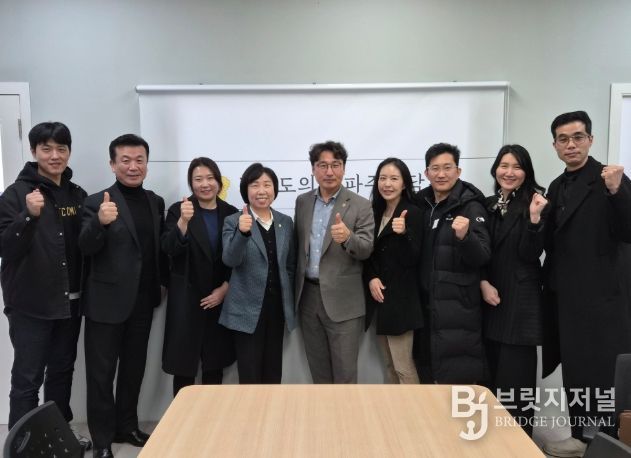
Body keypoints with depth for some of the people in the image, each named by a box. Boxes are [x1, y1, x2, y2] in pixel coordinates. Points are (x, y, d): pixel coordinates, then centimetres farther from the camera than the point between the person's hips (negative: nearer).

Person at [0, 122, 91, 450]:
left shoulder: (77, 195, 7)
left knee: (62, 371, 16)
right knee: (27, 379, 0)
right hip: (30, 305, -5)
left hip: (69, 302, 5)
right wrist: (29, 215, -28)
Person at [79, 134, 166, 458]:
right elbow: (85, 248, -19)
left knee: (134, 368, 17)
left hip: (143, 301, 5)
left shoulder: (156, 202, 7)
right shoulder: (98, 202, -9)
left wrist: (163, 281, 1)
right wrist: (100, 222, -38)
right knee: (101, 372, 7)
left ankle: (127, 427, 34)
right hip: (107, 301, -5)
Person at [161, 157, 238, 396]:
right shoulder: (178, 210, -3)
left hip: (220, 299, 3)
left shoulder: (231, 213, 4)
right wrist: (183, 221, -33)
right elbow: (169, 249, -17)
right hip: (186, 299, -2)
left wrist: (224, 289, -4)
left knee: (214, 365, 10)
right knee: (183, 365, 1)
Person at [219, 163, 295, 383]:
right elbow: (230, 260, -19)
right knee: (250, 376, 1)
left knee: (273, 375, 13)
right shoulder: (233, 221, -4)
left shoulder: (286, 222, 7)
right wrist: (242, 233, -36)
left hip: (277, 308, 4)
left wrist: (291, 305, 12)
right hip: (247, 310, -4)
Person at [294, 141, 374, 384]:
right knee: (318, 368, 17)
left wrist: (348, 237, -34)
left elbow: (367, 249, -12)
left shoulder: (360, 205, -7)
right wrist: (297, 286, 9)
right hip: (308, 295, 5)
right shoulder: (302, 201, 8)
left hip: (342, 299, -4)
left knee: (344, 371, 3)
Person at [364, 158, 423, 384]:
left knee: (403, 366, -3)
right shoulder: (376, 212, 9)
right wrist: (371, 278, -5)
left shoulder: (413, 214, -10)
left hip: (400, 299, -7)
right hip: (379, 296, 7)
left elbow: (412, 259, -15)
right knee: (389, 364, 15)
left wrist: (403, 234, -32)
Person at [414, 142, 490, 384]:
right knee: (429, 377, 16)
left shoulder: (470, 206, -9)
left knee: (458, 378, -2)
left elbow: (483, 257, -16)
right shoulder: (422, 204, 8)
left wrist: (465, 236, -34)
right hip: (426, 304, 6)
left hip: (458, 307, -6)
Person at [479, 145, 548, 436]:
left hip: (521, 300, -5)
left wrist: (534, 217, -24)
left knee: (515, 376, -4)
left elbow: (531, 254, -12)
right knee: (494, 374, 12)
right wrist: (483, 283, -5)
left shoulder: (534, 203, -4)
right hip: (490, 298, 5)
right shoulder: (487, 205, 10)